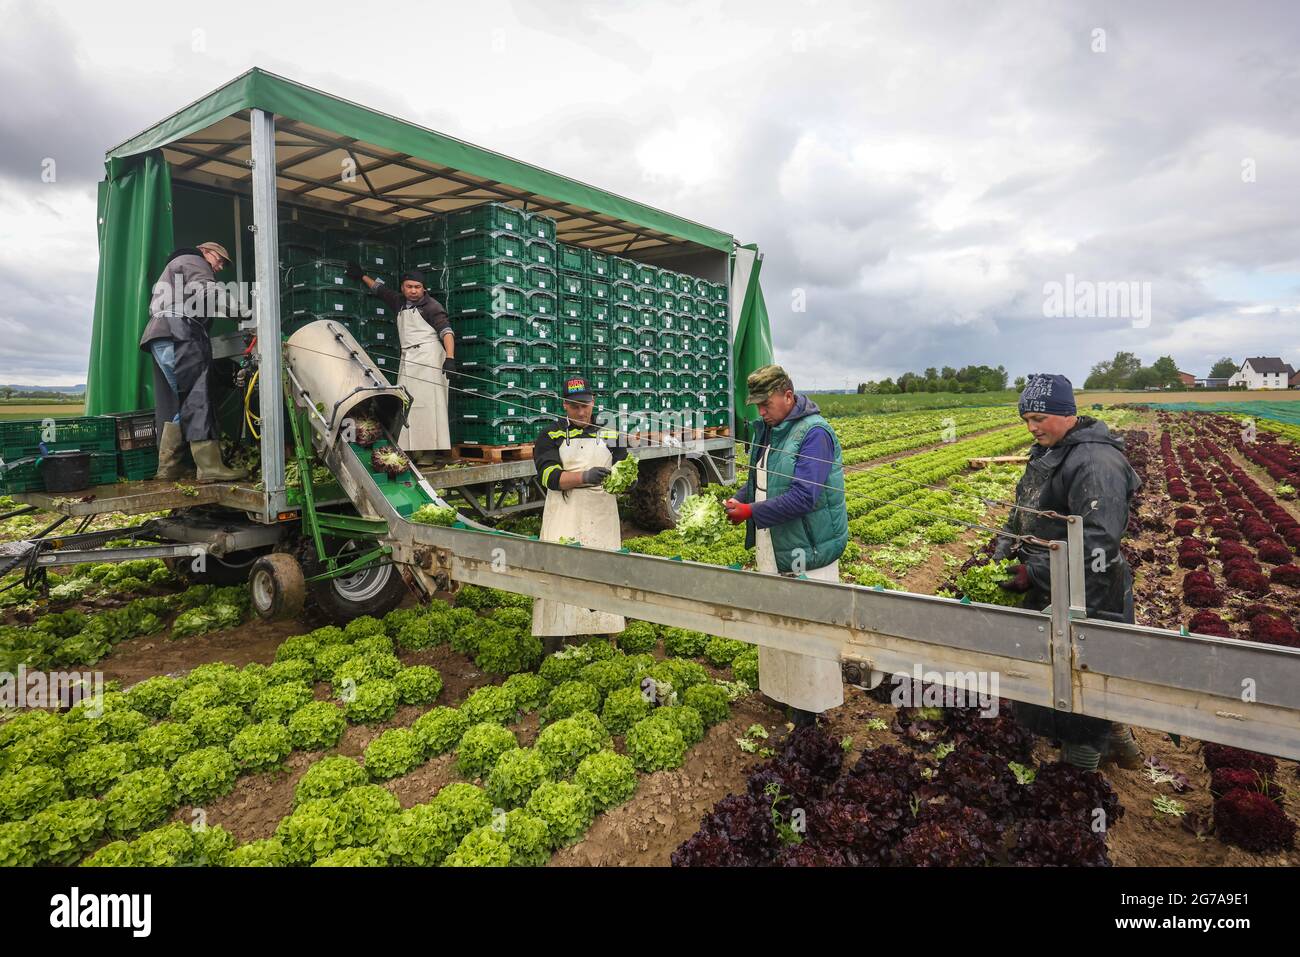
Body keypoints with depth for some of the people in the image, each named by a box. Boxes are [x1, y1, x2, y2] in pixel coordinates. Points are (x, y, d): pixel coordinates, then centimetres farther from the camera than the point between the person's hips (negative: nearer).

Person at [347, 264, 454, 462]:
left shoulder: (431, 306, -2)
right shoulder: (400, 304, 20)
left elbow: (446, 331, -13)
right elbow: (381, 289, 39)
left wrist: (450, 358, -27)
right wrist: (362, 275, 50)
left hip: (428, 356, -7)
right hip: (407, 359, 7)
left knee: (427, 403, -14)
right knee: (407, 405, -3)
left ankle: (428, 453, -18)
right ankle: (413, 452, -6)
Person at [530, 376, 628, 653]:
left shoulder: (609, 435, 16)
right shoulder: (551, 435, 8)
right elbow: (550, 476, -7)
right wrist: (585, 477, -23)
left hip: (602, 518, 3)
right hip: (565, 519, -2)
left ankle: (603, 639, 14)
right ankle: (552, 648, -4)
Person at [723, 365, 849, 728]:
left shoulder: (814, 433, -19)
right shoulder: (767, 429, 7)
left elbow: (804, 496, -27)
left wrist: (751, 512, -23)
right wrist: (737, 501, -4)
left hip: (806, 551, -8)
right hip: (772, 548, 9)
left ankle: (811, 704, 19)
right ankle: (779, 688, 36)